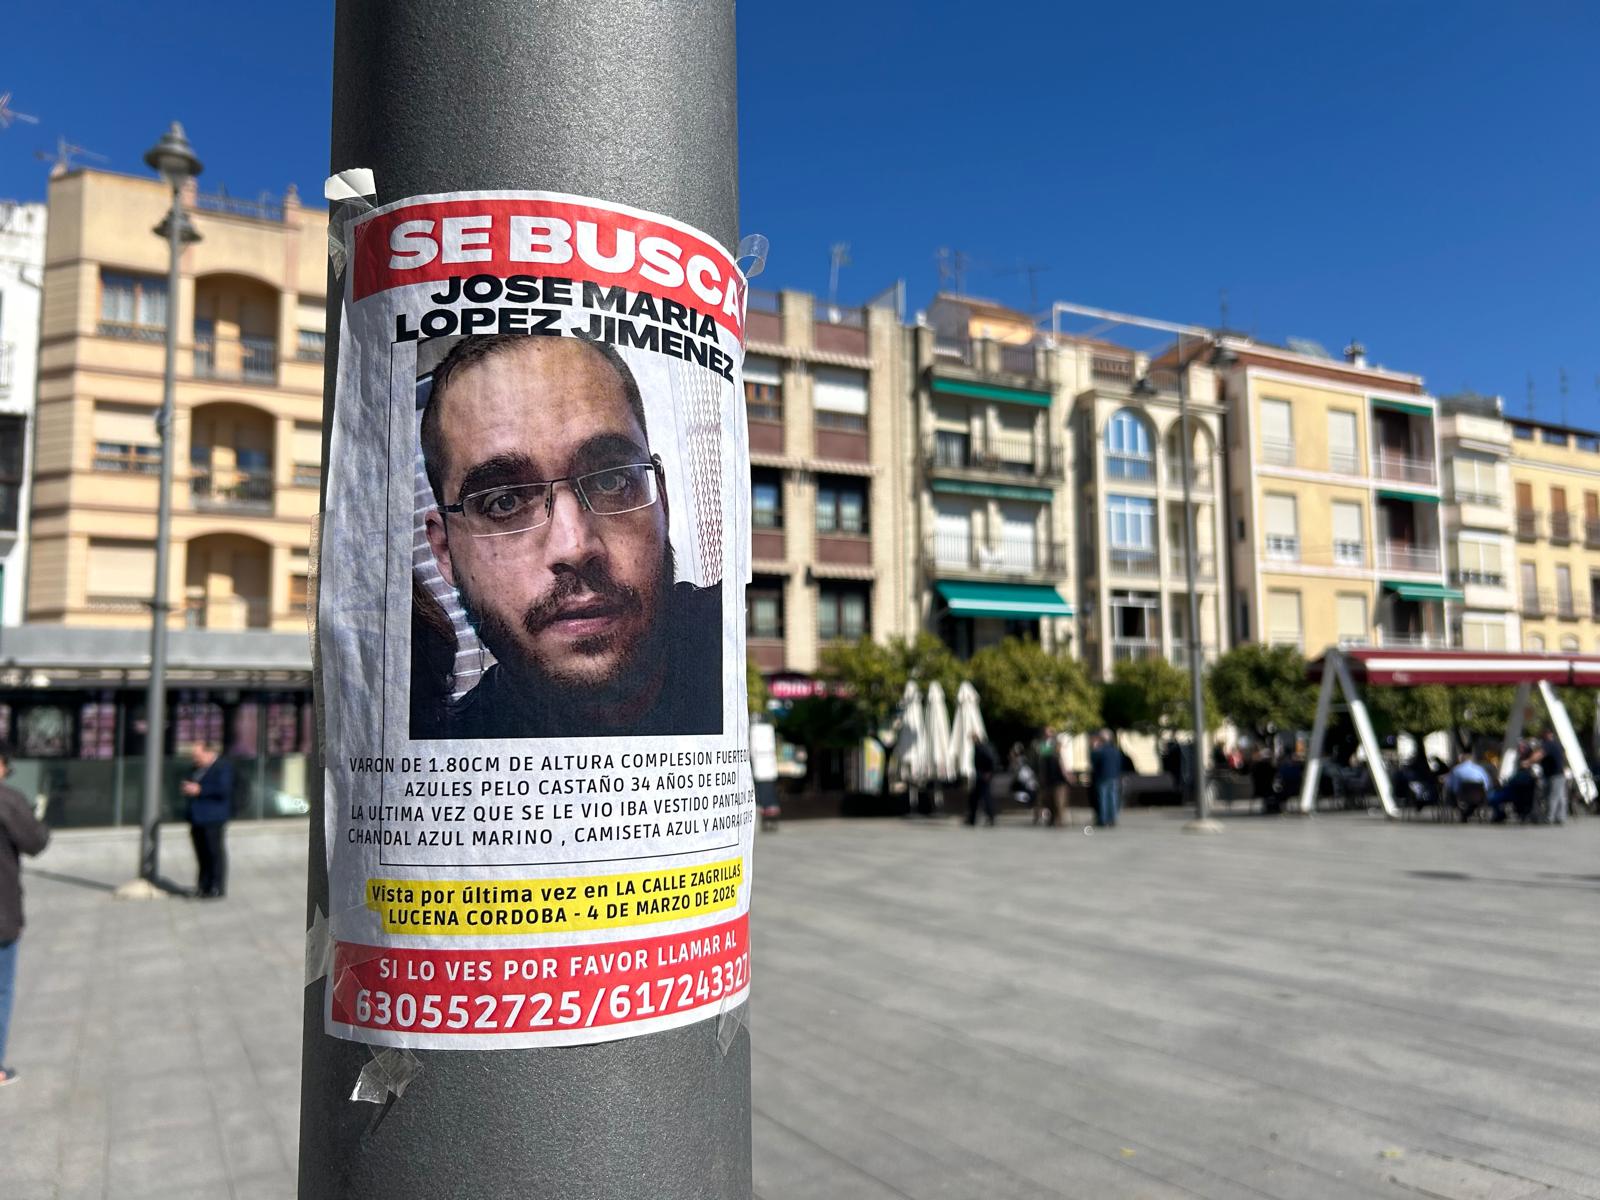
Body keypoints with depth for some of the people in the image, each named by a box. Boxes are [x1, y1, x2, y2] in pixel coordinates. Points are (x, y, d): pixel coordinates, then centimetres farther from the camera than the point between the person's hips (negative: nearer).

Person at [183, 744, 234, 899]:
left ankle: (217, 889, 1)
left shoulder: (223, 766, -10)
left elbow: (224, 790, -20)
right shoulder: (199, 767, 16)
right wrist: (188, 788, 4)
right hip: (198, 818, 8)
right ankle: (203, 886, 23)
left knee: (215, 852, -3)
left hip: (213, 819, -8)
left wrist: (200, 790, -20)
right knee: (202, 854, 13)